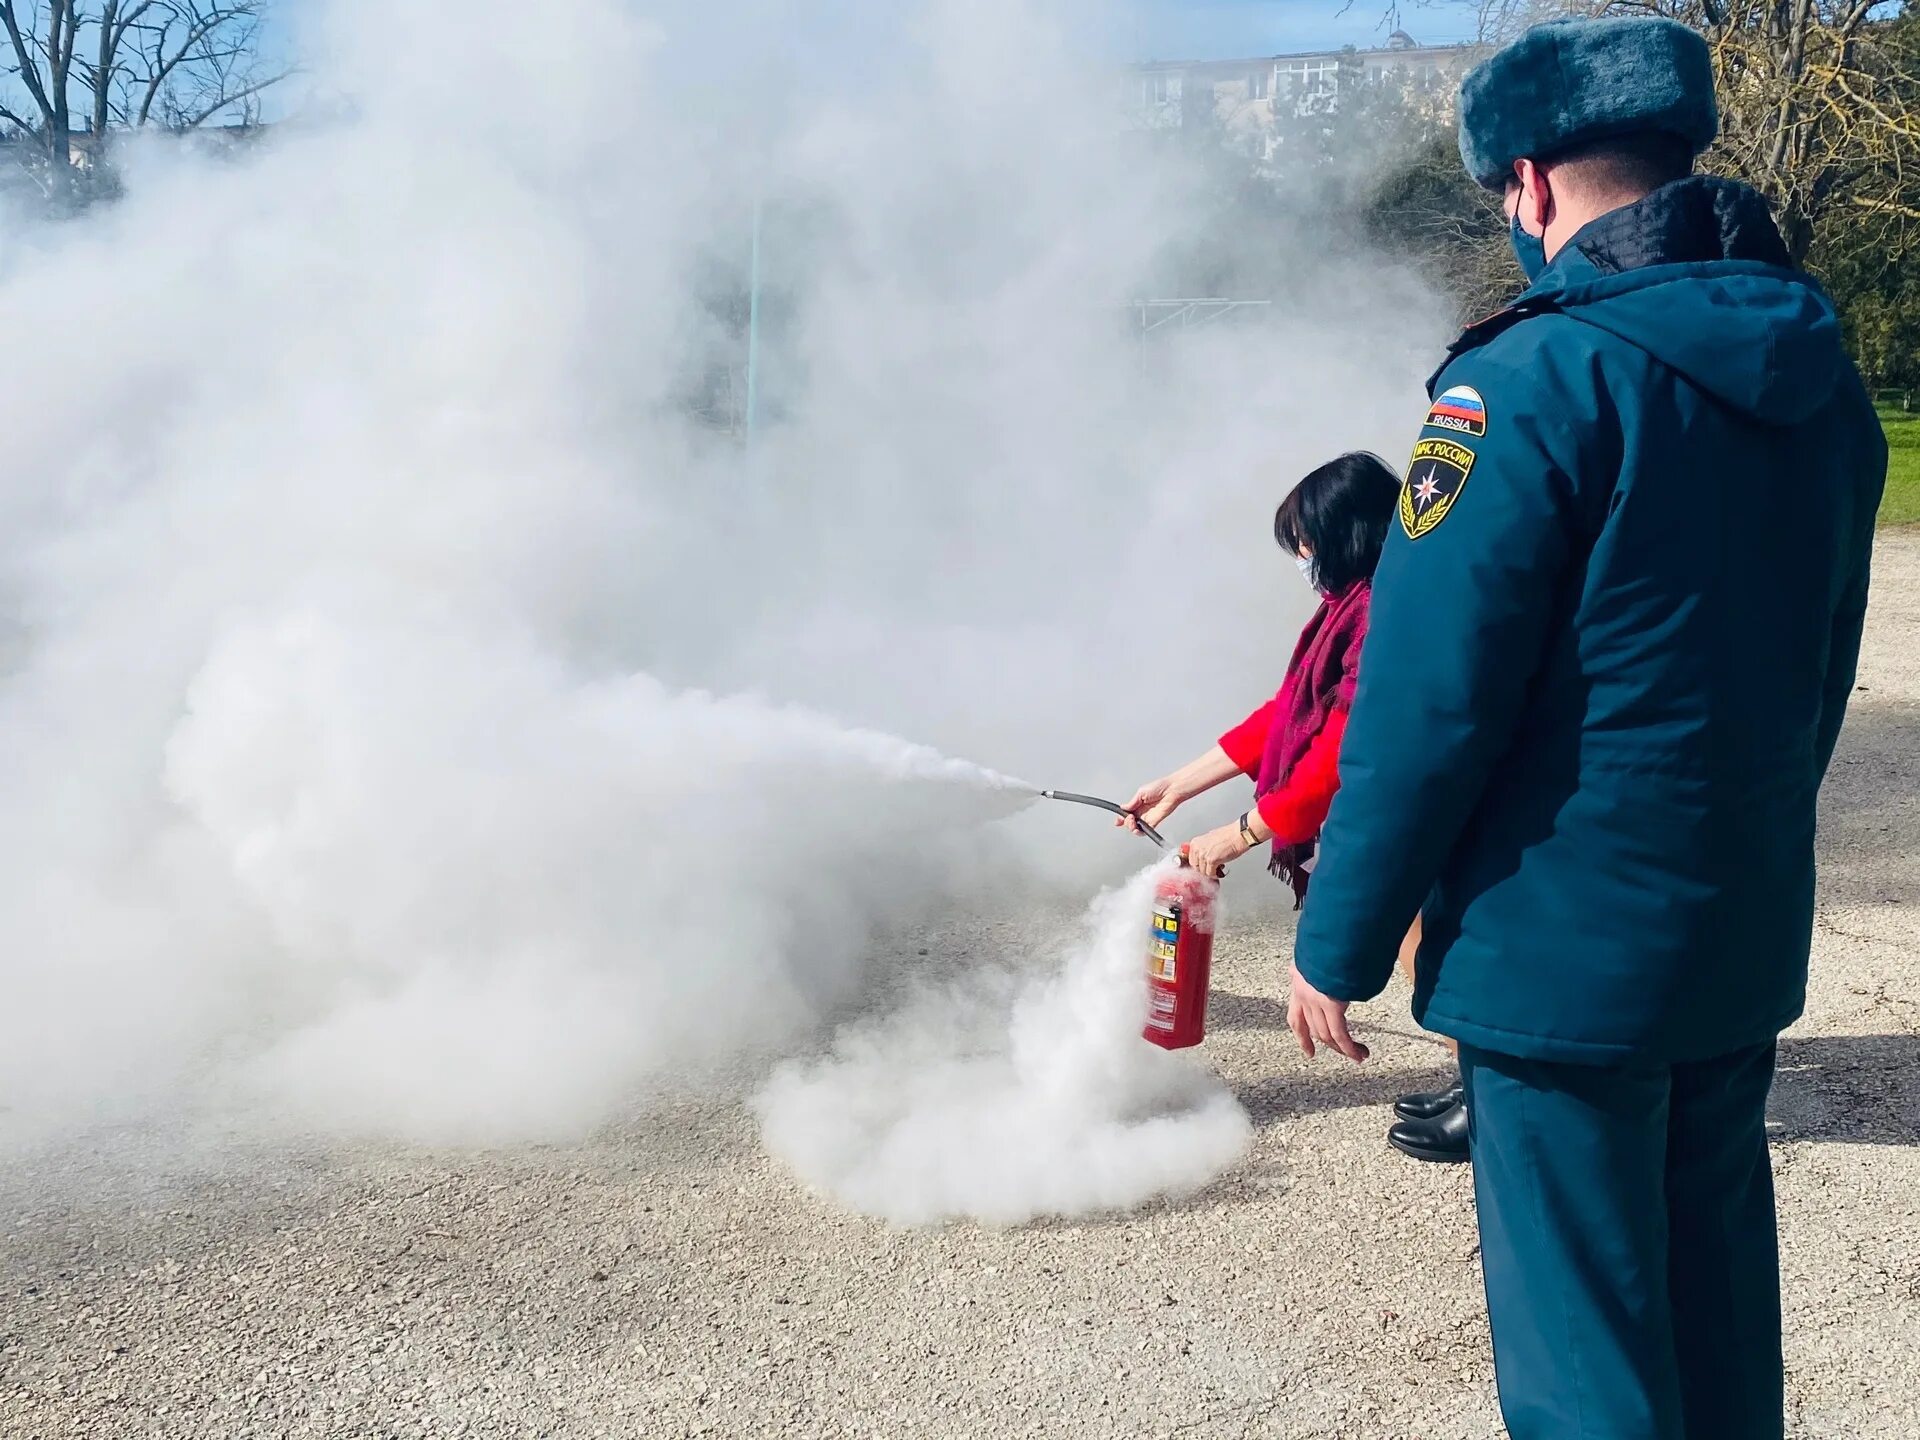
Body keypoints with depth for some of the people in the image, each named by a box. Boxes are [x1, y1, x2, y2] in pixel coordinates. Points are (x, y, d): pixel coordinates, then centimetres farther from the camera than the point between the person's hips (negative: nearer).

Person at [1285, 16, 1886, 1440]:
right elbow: (1819, 673, 15)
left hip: (1565, 948, -8)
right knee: (1717, 1302, 23)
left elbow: (1432, 699, -20)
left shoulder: (1537, 381, -18)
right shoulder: (1820, 381, 7)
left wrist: (1340, 941, -11)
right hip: (1750, 941, 8)